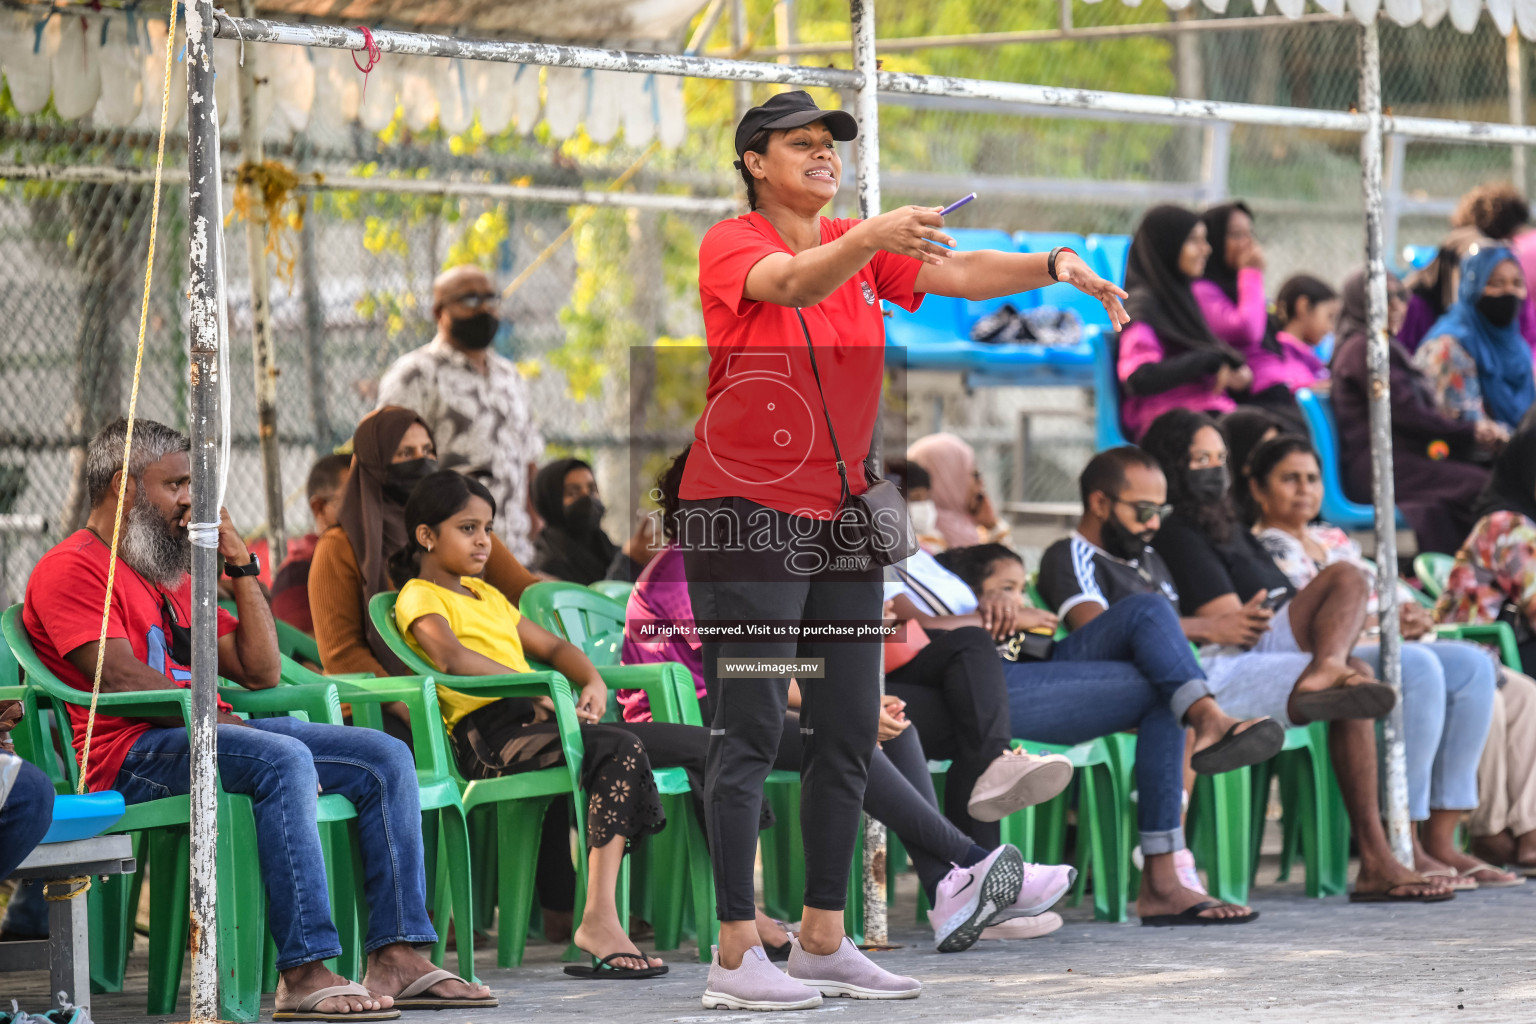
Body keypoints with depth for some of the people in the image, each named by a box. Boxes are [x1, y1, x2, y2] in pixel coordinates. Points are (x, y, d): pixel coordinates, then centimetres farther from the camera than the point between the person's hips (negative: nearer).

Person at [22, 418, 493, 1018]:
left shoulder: (174, 575, 26)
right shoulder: (73, 569, -1)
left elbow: (261, 671, 21)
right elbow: (122, 681, -15)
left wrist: (240, 564, 14)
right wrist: (217, 718, -19)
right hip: (131, 755, -9)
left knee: (385, 758, -2)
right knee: (284, 761, -36)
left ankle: (396, 956, -11)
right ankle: (304, 973, -40)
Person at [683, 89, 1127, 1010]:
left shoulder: (865, 251, 10)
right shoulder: (734, 245, -9)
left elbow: (955, 274, -3)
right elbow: (790, 283, -30)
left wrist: (1053, 267, -20)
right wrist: (872, 239, -47)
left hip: (840, 513, 7)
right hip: (746, 513, -7)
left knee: (849, 733, 8)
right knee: (752, 734, -9)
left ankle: (824, 941, 16)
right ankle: (736, 954, -9)